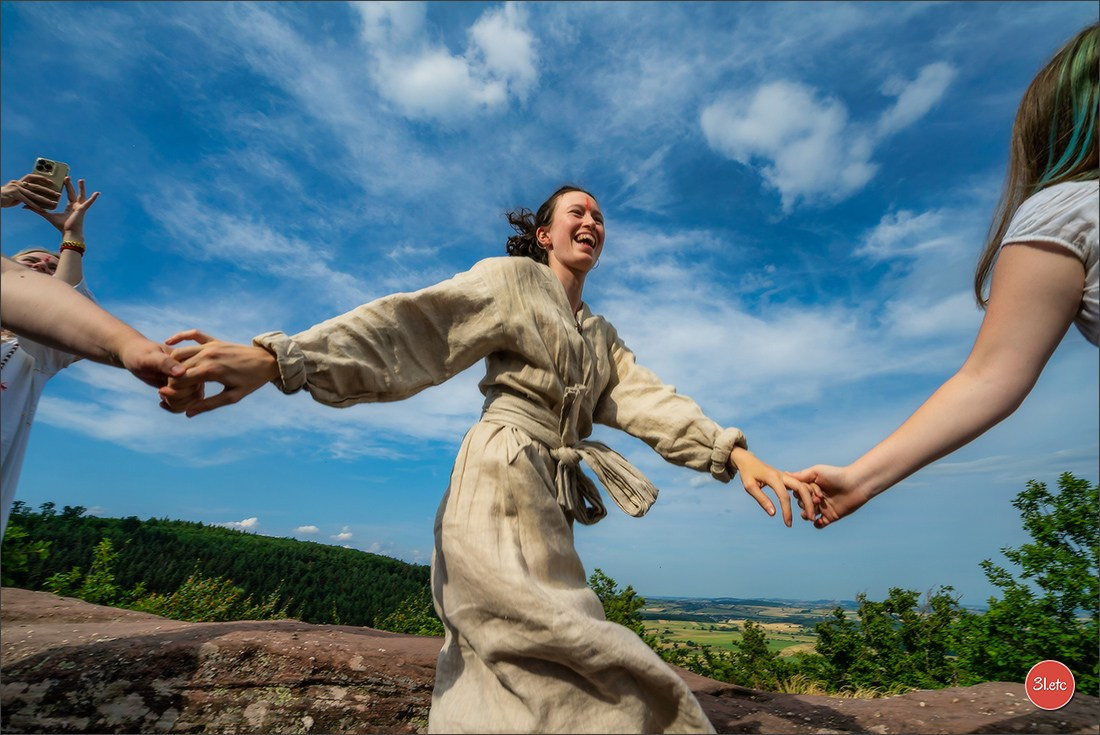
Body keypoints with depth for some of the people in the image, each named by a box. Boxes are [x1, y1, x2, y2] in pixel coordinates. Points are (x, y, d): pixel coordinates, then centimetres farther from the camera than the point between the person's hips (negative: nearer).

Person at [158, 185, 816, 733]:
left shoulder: (603, 335, 25)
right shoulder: (514, 278, 4)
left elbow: (649, 400, 12)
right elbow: (414, 324, -10)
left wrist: (734, 452, -3)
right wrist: (274, 360, -23)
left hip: (548, 510, 8)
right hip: (501, 484, -7)